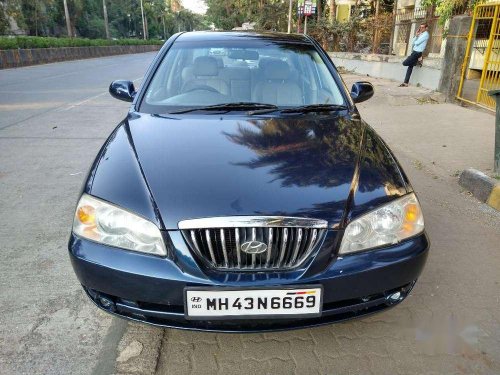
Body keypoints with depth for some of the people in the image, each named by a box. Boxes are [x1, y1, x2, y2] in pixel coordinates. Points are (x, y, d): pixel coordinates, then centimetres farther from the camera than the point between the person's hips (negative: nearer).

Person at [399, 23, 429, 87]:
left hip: (417, 53, -9)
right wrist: (416, 35, 2)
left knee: (405, 63, -15)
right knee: (410, 67, 2)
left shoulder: (425, 34, -9)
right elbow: (413, 42, 13)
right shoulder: (420, 34, 20)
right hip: (414, 52, 9)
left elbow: (417, 43, -17)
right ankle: (406, 83, -1)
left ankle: (418, 60, 2)